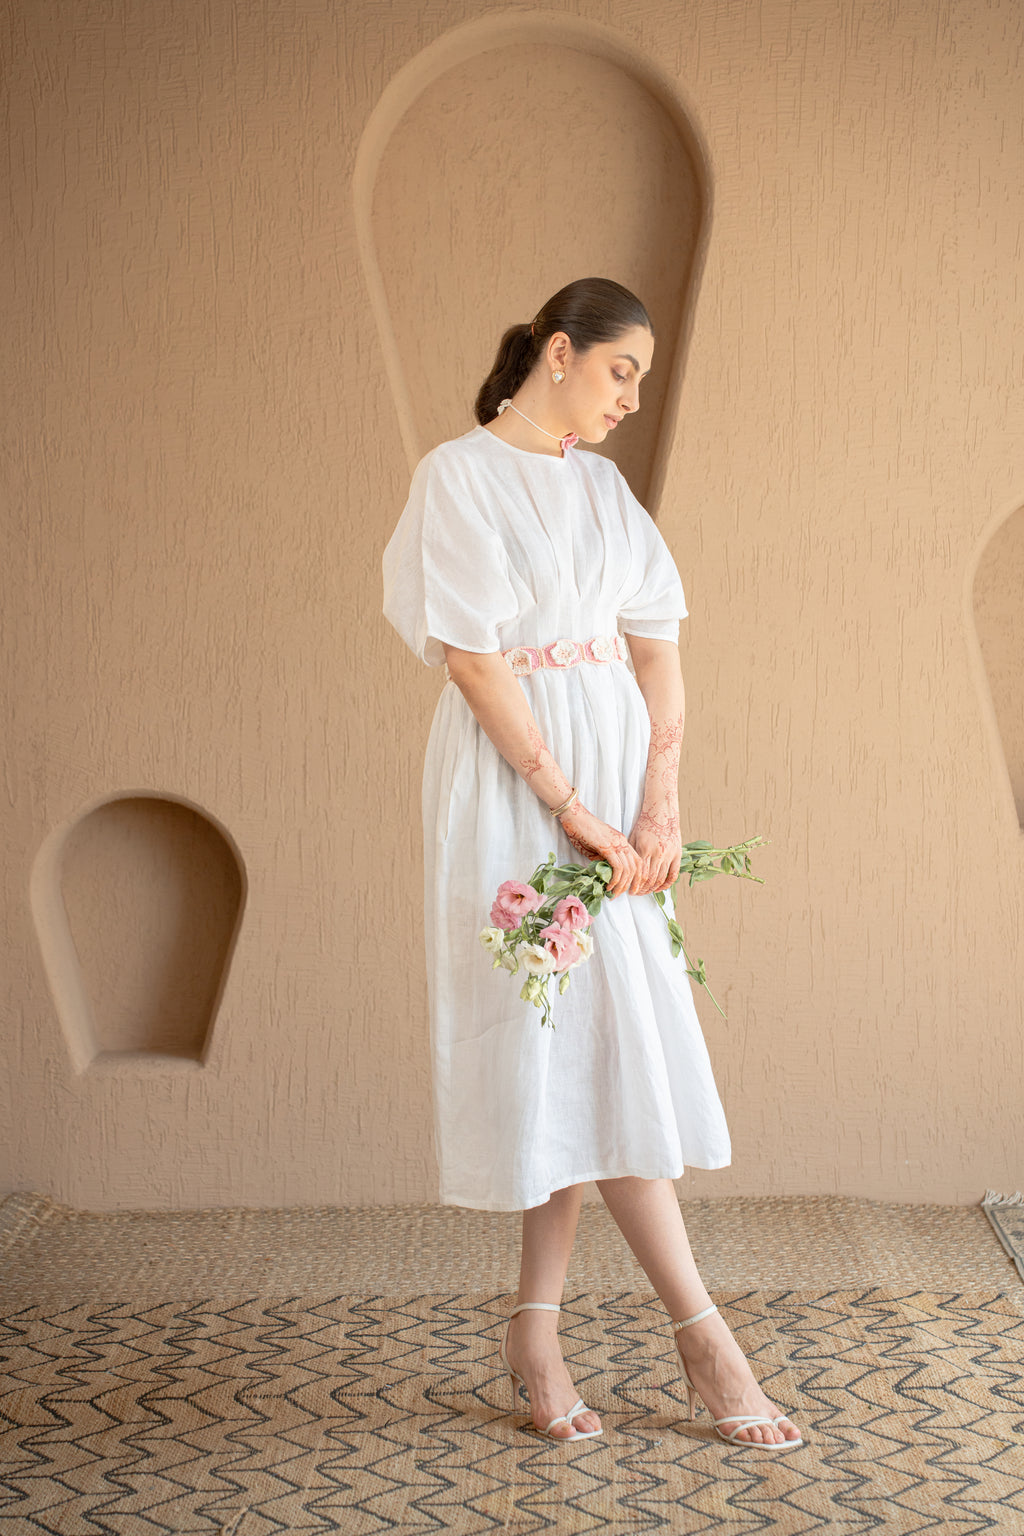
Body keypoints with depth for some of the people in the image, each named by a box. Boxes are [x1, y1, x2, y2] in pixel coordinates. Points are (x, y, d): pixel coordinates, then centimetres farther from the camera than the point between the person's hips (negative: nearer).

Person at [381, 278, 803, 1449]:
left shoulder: (603, 489, 15)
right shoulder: (458, 476, -5)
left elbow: (656, 648, 8)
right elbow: (472, 658, -12)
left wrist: (658, 800, -5)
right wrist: (568, 805, -16)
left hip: (616, 768, 6)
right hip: (512, 781, -6)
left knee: (583, 1047, 5)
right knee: (603, 1041, -6)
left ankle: (534, 1330, 14)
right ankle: (700, 1333, -1)